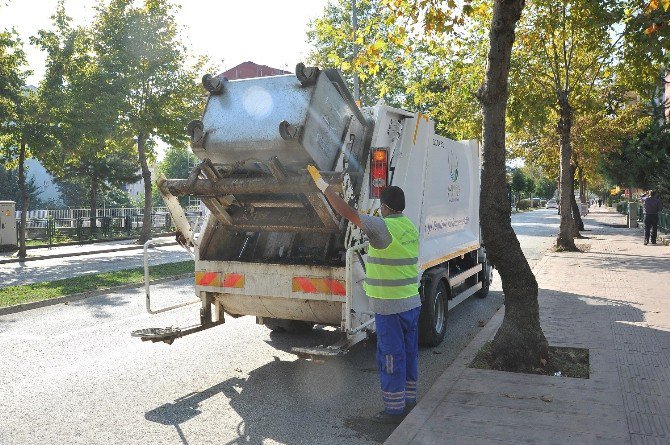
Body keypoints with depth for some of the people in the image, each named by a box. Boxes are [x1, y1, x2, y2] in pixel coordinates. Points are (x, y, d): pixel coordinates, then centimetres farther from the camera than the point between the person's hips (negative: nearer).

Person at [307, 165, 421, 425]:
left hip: (390, 307, -9)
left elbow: (346, 212, -20)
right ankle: (409, 401, 30)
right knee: (409, 354, 17)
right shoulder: (410, 228, 7)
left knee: (391, 357, 2)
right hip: (412, 302, 9)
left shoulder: (383, 227, -19)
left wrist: (322, 184, -12)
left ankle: (394, 410, 11)